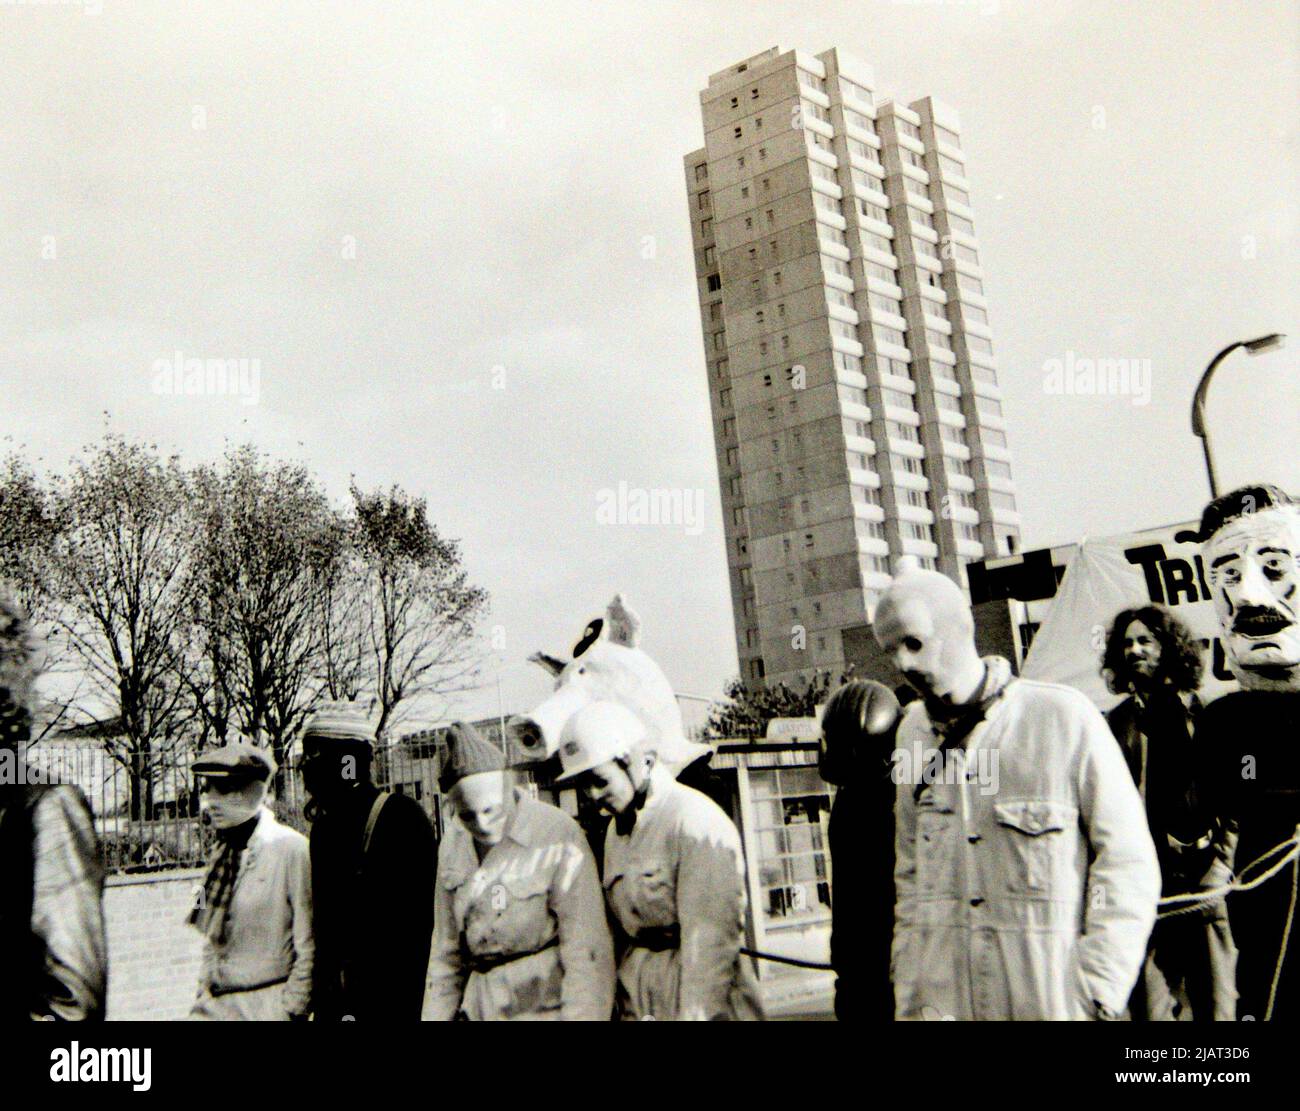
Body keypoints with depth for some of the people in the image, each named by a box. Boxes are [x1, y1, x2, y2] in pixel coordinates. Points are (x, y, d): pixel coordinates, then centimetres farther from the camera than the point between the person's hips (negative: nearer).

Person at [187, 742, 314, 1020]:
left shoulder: (291, 848, -11)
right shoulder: (223, 851, 10)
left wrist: (293, 1010, -9)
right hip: (215, 1005, 6)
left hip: (268, 1007, -6)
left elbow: (309, 945, -11)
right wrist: (205, 988, 12)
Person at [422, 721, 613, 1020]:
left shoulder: (558, 835, -14)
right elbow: (446, 947, 13)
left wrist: (582, 1014, -19)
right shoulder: (453, 844, 5)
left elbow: (587, 950, -16)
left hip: (548, 1004, -5)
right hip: (483, 1007, 5)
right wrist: (435, 1015, 12)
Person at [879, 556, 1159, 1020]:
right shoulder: (914, 731, 5)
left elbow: (1128, 860, -6)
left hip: (1054, 1002, -3)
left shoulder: (1064, 717, -7)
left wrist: (1096, 995, -10)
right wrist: (909, 1001, 6)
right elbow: (910, 875, 9)